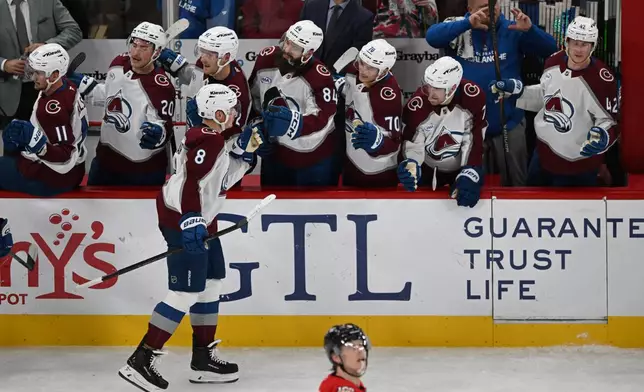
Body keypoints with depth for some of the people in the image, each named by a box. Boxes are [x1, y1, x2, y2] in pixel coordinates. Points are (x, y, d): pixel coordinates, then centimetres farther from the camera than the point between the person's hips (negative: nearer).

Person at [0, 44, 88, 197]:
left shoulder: (54, 108, -30)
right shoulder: (67, 87, -1)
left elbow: (65, 157, -32)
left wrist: (36, 142, -43)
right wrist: (20, 133, 2)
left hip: (51, 179, -10)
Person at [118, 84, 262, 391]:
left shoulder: (211, 138, 14)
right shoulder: (208, 141, -17)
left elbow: (223, 178, 19)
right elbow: (191, 181, -27)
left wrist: (244, 152, 8)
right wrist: (191, 221, -33)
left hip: (199, 218, 11)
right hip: (183, 219, -11)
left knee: (212, 281, 16)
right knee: (187, 293, -12)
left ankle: (203, 357, 24)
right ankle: (141, 361, -13)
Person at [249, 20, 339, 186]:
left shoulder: (320, 78, -26)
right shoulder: (266, 59, -10)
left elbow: (322, 121, -29)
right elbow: (254, 95, 8)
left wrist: (291, 122, -44)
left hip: (315, 158, -5)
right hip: (275, 152, 5)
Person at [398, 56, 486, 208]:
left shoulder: (474, 97, -26)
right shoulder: (418, 103, -25)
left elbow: (475, 139, -19)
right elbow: (411, 143, -18)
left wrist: (470, 174, -27)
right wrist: (411, 166, -38)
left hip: (461, 167, 0)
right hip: (427, 168, 0)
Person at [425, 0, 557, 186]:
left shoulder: (512, 30, -4)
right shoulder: (458, 28, -5)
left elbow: (550, 49, -9)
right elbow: (432, 37, -23)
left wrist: (530, 30, -29)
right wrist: (467, 23, -36)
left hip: (508, 124, 0)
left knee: (515, 183, 13)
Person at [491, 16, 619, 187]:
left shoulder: (602, 79, -25)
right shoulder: (554, 62, -4)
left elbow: (610, 120, -18)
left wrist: (602, 136, -38)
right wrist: (516, 89, 5)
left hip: (577, 165, -7)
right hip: (543, 153, 7)